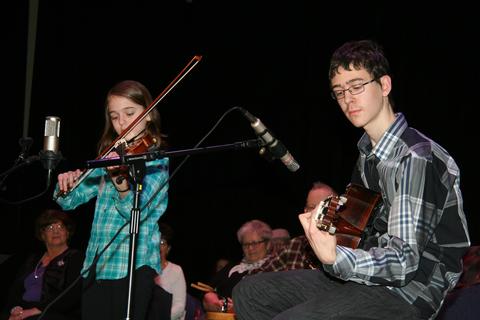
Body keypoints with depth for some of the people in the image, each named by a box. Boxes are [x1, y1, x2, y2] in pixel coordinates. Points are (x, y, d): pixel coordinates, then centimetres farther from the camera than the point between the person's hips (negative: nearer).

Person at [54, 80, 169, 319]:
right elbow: (70, 201, 16)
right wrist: (66, 184, -7)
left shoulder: (156, 159, -3)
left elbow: (137, 211, -17)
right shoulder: (111, 157, 15)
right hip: (96, 264, 6)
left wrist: (120, 181, -36)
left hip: (132, 266, -6)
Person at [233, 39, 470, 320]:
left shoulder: (416, 158, -19)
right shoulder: (367, 154, 11)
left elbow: (404, 261, -26)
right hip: (368, 275, 9)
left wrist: (336, 258, -42)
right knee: (249, 292, 7)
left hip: (408, 293, -9)